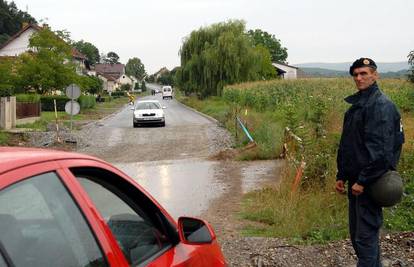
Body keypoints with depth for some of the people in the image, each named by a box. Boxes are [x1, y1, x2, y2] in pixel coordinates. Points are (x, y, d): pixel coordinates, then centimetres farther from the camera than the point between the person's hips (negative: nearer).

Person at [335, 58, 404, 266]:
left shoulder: (381, 105, -13)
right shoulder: (355, 105, 15)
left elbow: (379, 147, -21)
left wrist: (363, 180, -21)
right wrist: (341, 176, 16)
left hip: (370, 182, -9)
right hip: (355, 180, 9)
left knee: (365, 235, -6)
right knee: (356, 232, 17)